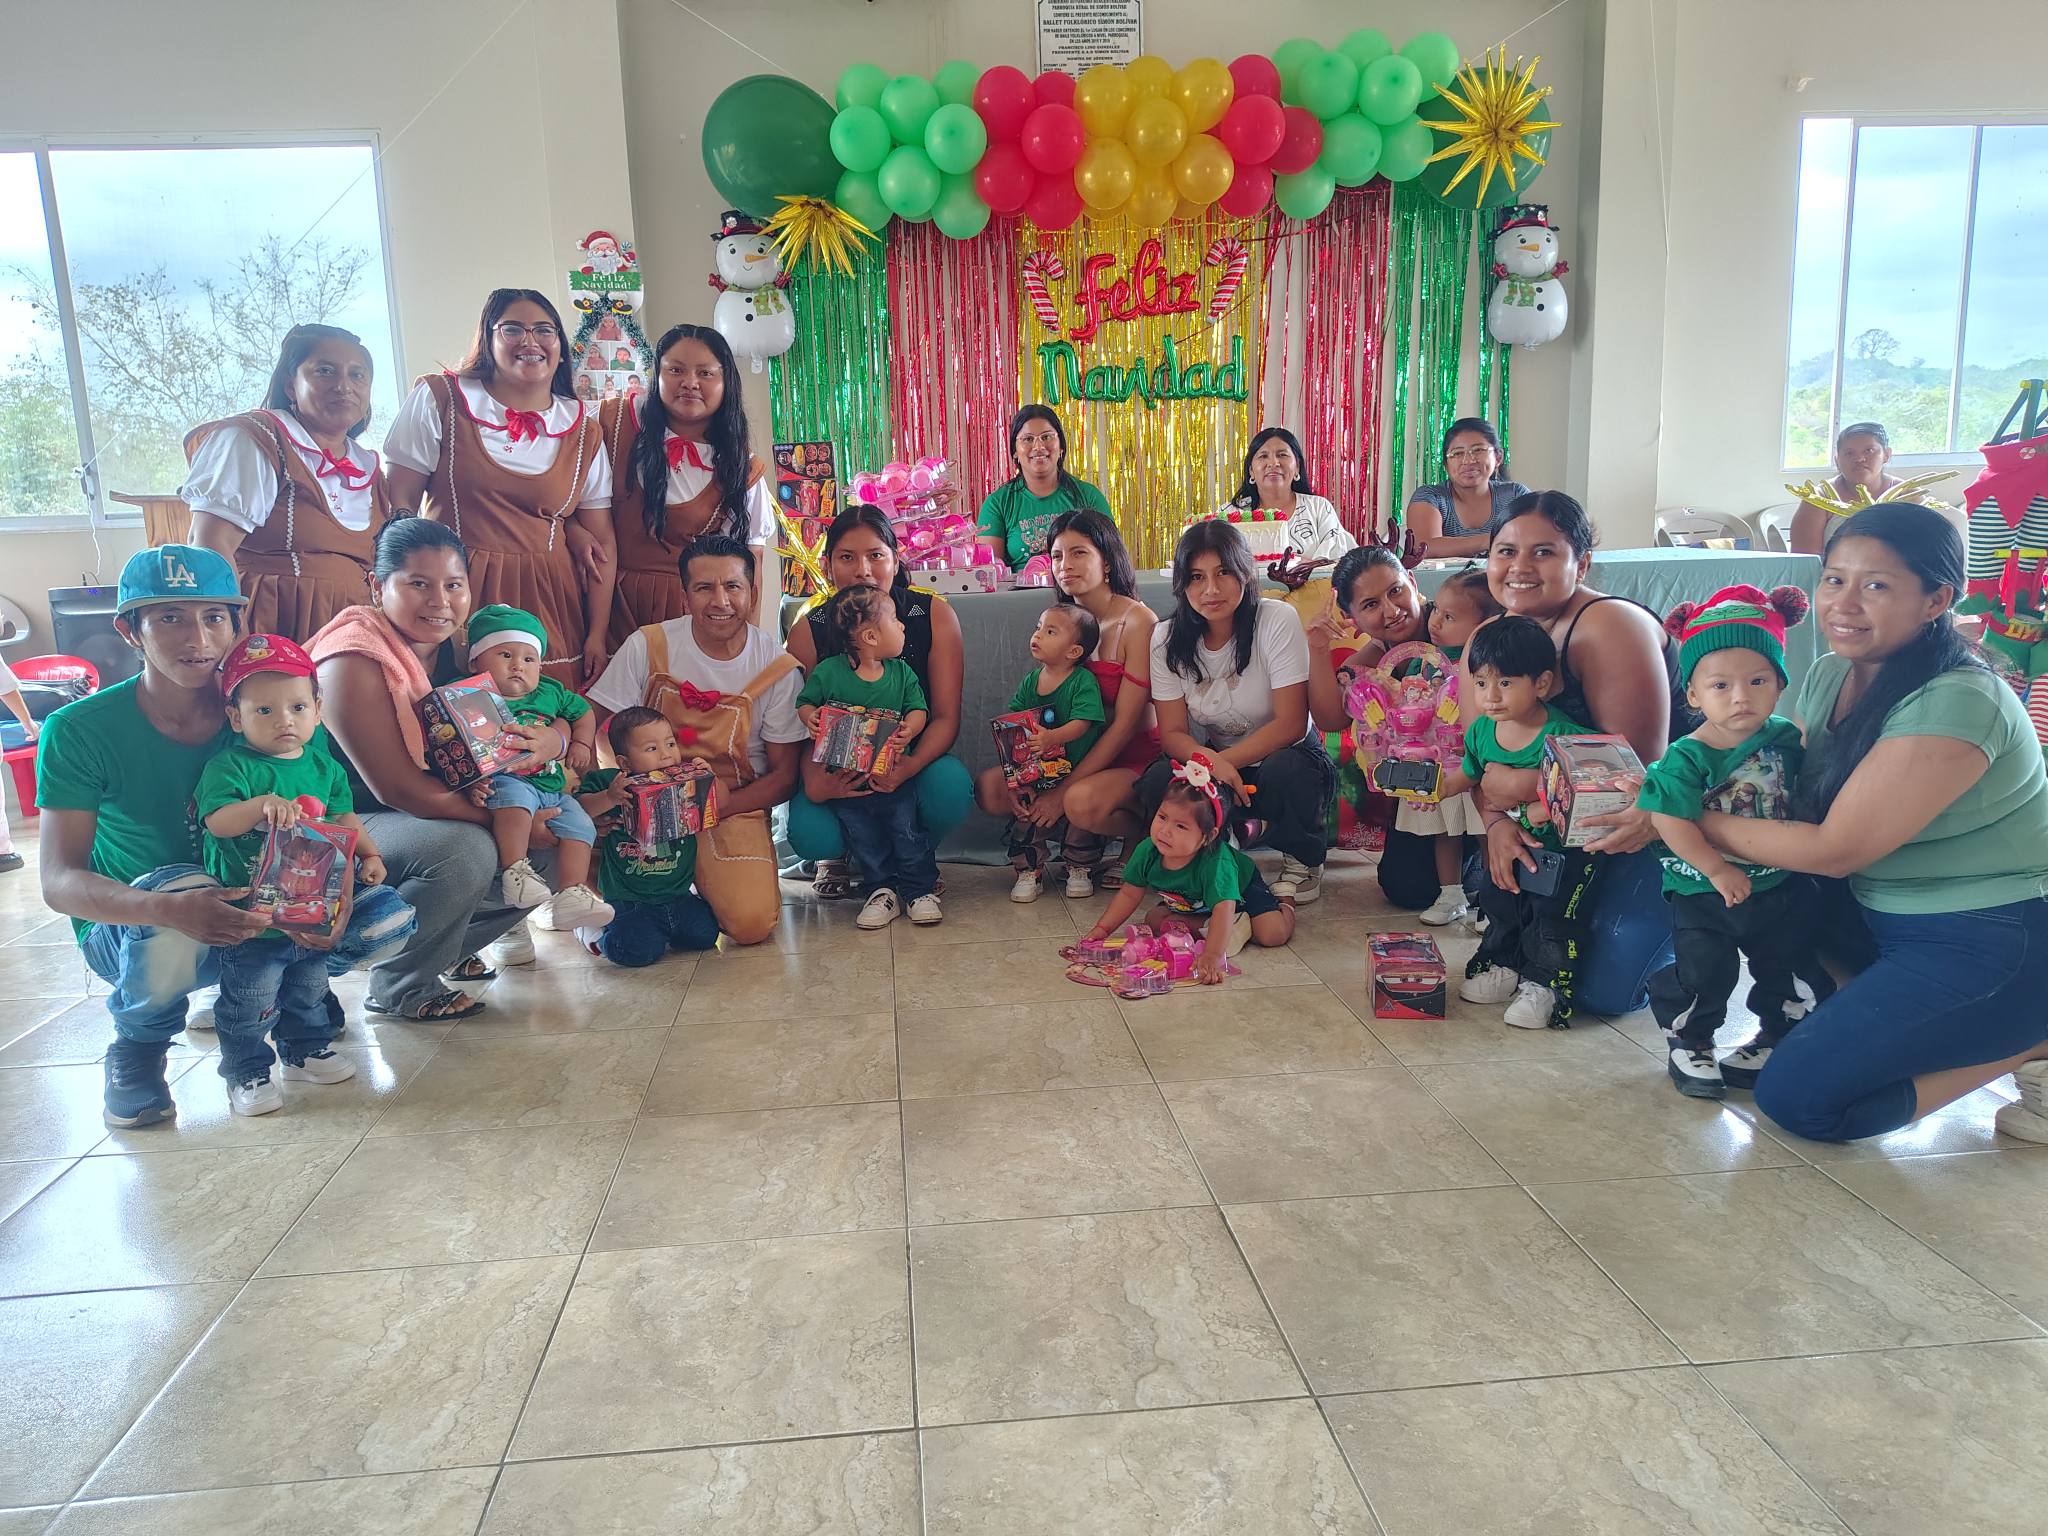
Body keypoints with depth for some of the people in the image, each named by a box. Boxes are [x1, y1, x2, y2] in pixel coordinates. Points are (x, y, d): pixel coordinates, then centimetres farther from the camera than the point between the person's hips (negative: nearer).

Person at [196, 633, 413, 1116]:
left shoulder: (322, 764, 4)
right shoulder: (230, 765, -14)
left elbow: (344, 815, 14)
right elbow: (216, 820, -26)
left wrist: (369, 854, 4)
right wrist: (261, 805, -43)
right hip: (250, 908, -6)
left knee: (310, 984, 21)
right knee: (250, 997, 3)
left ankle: (306, 1050, 39)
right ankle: (246, 1073, 18)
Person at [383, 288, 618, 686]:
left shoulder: (583, 431, 11)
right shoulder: (439, 400, 5)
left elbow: (603, 542, 9)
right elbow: (398, 502, 2)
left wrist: (597, 635, 1)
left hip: (549, 600, 2)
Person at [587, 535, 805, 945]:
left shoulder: (778, 669, -5)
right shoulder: (647, 646, -5)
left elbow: (785, 773, -1)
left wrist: (719, 807, -17)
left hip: (735, 807, -1)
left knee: (752, 922, -26)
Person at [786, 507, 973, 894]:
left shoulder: (935, 614, -10)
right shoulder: (809, 629, -9)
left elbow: (946, 716, -11)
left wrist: (910, 766, -32)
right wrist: (815, 781, -29)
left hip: (913, 762, 1)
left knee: (951, 787, -34)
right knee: (808, 834, -30)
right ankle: (837, 858, 13)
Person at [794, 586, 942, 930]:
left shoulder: (901, 672, -1)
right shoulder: (827, 672, -9)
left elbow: (918, 709, -2)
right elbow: (804, 703, 1)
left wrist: (909, 728, -24)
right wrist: (809, 718, -22)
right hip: (846, 776, -1)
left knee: (906, 828, 1)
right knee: (862, 836, 7)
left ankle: (921, 889, 15)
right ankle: (883, 890, 22)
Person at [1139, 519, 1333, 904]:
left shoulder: (1277, 621, -18)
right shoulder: (1167, 639, -8)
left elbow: (1291, 724, -20)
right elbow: (1172, 732, -9)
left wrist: (1224, 762, -30)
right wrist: (1211, 762, -31)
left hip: (1287, 758, -2)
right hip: (1215, 759, 2)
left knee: (1283, 771, -37)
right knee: (1156, 783, -27)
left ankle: (1304, 863, -5)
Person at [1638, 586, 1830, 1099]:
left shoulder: (1788, 739, -4)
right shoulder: (1686, 758, -19)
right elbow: (1671, 822, -25)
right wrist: (1718, 870, -23)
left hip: (1782, 888, 4)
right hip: (1704, 895, -4)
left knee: (1790, 968, 15)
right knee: (1704, 971, -4)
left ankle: (1774, 1039, 37)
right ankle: (1689, 1045, 19)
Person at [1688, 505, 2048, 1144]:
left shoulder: (1956, 705, -24)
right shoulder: (1829, 676, 0)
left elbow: (1835, 850, -25)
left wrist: (1695, 822, -19)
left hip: (1990, 945, -8)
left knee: (1798, 1097, -14)